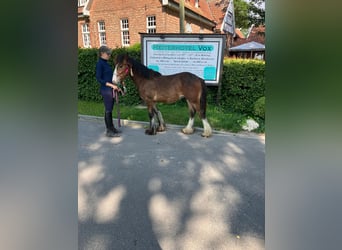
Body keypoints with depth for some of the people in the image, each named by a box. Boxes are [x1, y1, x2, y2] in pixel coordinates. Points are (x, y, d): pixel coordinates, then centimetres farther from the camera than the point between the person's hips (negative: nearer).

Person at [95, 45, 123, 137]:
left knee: (110, 109, 14)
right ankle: (108, 131, 7)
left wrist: (116, 87, 14)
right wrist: (111, 85, -20)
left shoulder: (106, 63, 14)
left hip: (111, 90, 8)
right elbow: (99, 79, -17)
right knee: (108, 110, -2)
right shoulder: (99, 64, -12)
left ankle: (111, 127, 25)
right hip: (106, 90, -8)